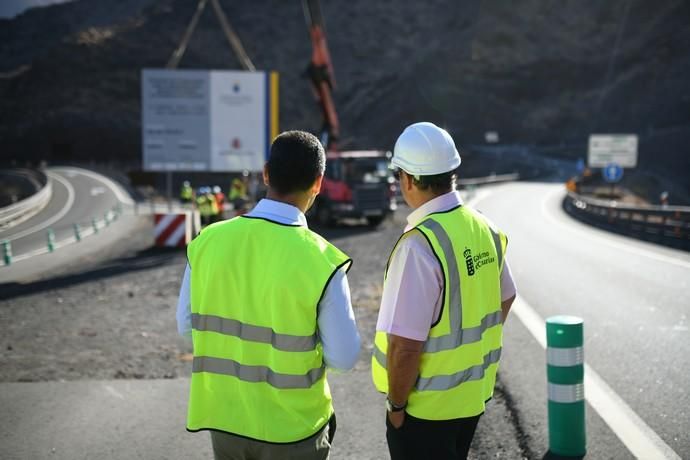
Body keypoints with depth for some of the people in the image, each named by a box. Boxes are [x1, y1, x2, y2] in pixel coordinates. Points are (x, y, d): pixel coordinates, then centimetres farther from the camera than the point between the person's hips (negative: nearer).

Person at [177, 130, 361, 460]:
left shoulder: (208, 242, -11)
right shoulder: (320, 262, -21)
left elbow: (186, 325, 2)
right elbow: (344, 357, -13)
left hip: (226, 418, 3)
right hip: (292, 427, -3)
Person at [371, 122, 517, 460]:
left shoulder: (419, 245, -26)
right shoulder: (483, 228, -1)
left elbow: (405, 343, -26)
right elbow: (504, 301, 14)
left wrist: (396, 404, -12)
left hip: (426, 406, -7)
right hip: (472, 394, 7)